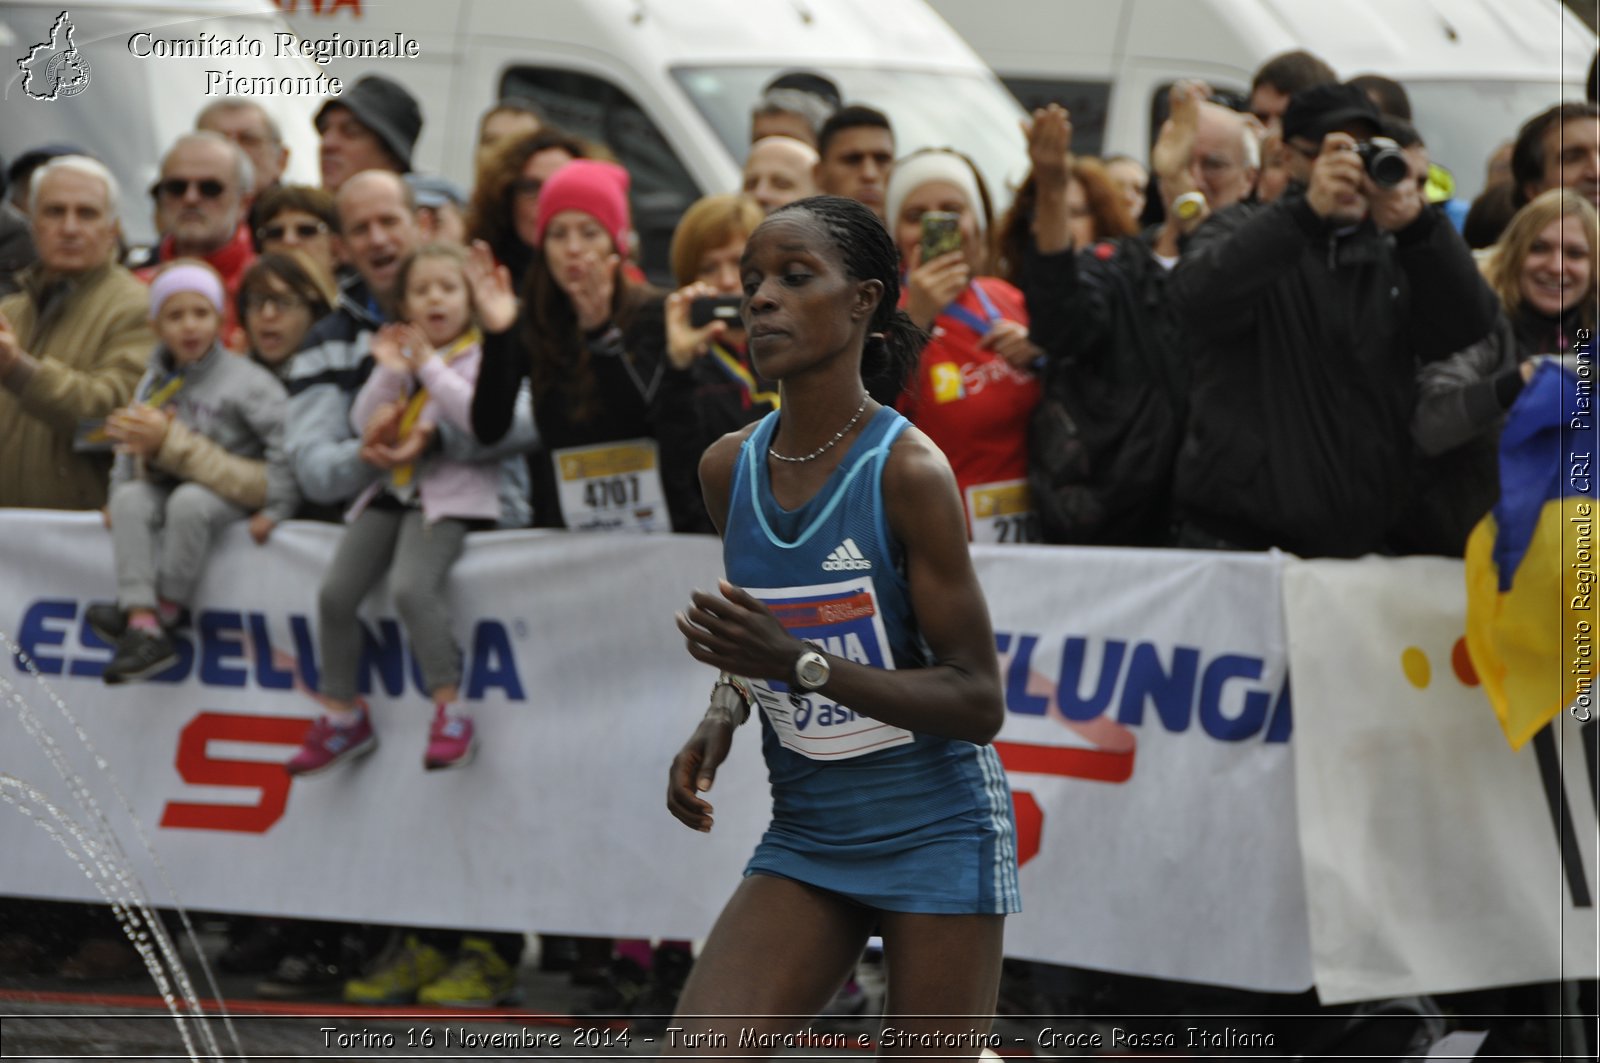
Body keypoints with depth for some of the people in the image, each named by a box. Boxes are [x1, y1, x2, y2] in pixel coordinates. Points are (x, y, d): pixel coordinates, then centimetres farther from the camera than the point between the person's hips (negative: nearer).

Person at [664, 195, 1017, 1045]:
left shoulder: (909, 472, -16)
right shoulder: (728, 469, 2)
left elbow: (978, 702, -17)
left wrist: (804, 664, -26)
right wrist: (723, 714, -2)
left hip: (935, 835, -5)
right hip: (805, 839, 5)